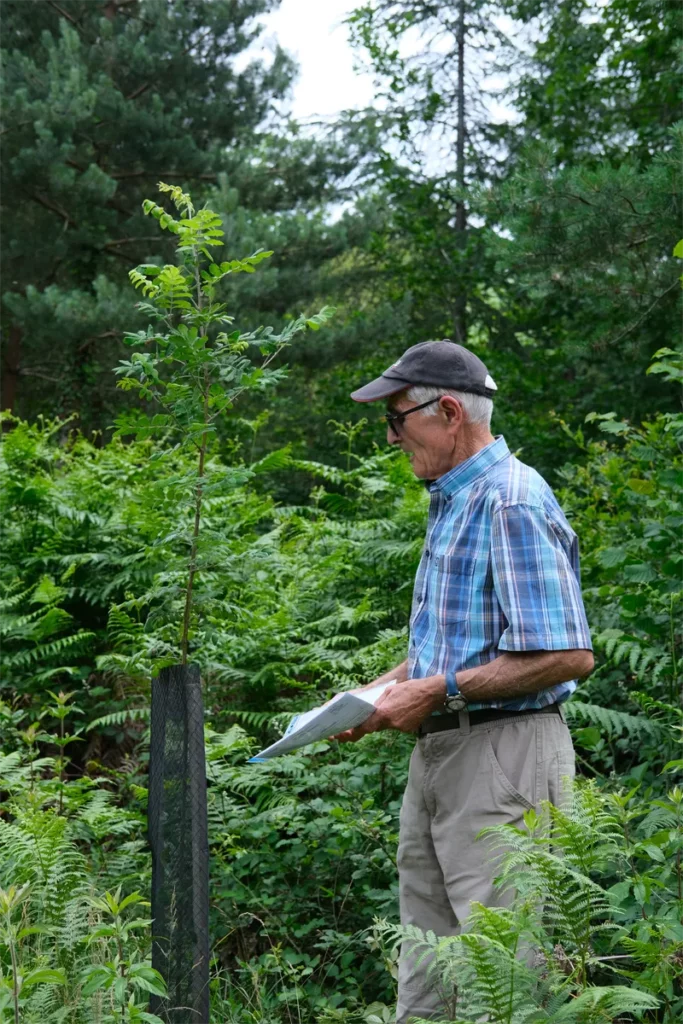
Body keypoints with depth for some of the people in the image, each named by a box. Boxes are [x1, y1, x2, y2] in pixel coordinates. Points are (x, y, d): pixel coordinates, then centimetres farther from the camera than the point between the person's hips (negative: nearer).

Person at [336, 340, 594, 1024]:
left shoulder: (512, 505, -15)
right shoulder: (452, 502, 17)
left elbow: (568, 655, -23)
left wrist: (439, 691, -19)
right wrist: (383, 689, 11)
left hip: (502, 755, -10)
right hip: (437, 757, 10)